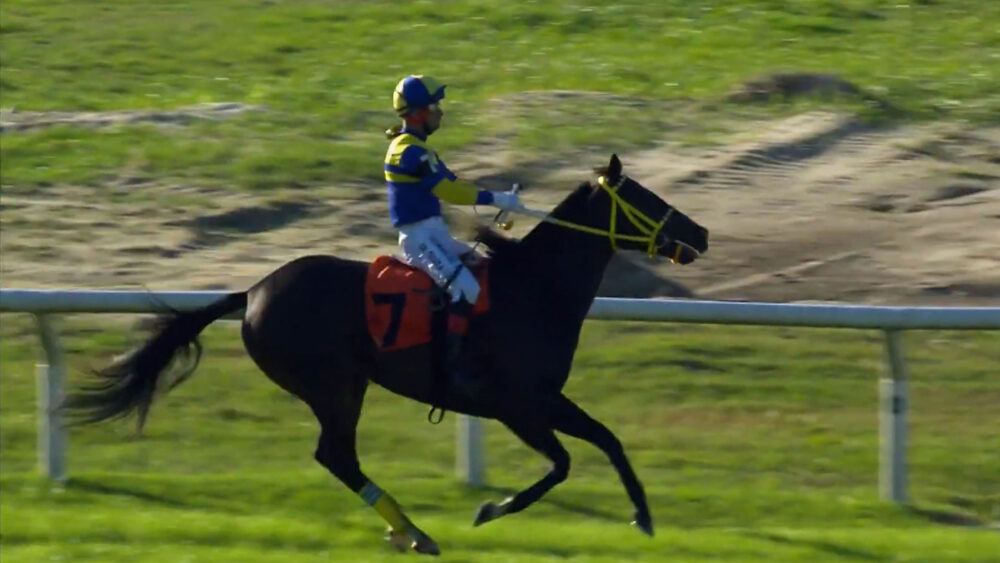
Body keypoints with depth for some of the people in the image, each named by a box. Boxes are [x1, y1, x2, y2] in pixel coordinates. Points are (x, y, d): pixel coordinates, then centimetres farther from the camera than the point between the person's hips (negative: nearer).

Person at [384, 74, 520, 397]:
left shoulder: (420, 150, 17)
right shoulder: (409, 151, -15)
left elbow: (450, 183, 18)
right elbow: (446, 188, -20)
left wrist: (497, 200, 7)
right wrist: (493, 199, -17)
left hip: (434, 233, 10)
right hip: (419, 238, -10)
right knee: (465, 288, -25)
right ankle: (452, 364, -27)